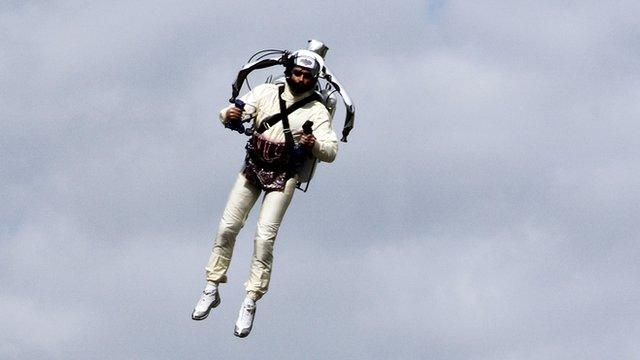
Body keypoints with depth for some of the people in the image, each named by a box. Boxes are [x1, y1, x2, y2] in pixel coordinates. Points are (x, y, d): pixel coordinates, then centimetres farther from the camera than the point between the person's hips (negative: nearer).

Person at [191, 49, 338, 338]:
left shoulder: (316, 111, -8)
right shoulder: (266, 92, -1)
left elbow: (331, 152, -16)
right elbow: (229, 114, -1)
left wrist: (315, 144, -39)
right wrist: (229, 115, -26)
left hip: (284, 175, -3)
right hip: (253, 166, 3)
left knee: (265, 236, -14)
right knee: (227, 227, -1)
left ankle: (250, 303, -7)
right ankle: (211, 290, 14)